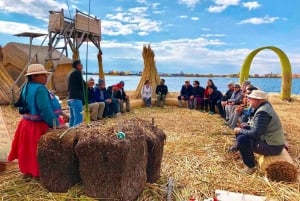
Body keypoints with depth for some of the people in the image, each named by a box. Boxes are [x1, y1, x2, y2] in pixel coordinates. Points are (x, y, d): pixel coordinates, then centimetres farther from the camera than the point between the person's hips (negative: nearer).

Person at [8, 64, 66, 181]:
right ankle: (38, 174, 19)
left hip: (27, 124, 10)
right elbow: (45, 110, -30)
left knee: (29, 150, 21)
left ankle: (27, 172, 35)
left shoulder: (27, 87, 9)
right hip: (38, 126, -10)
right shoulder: (40, 89, -24)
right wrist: (56, 124, -24)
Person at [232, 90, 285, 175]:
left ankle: (251, 167, -6)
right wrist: (247, 126, 4)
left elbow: (256, 133, -29)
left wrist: (240, 131, -15)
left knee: (242, 139, -23)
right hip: (270, 140, 10)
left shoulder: (262, 112, -25)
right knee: (243, 133, 11)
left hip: (272, 146, -10)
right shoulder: (264, 107, 6)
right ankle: (249, 157, 24)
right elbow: (259, 127, 17)